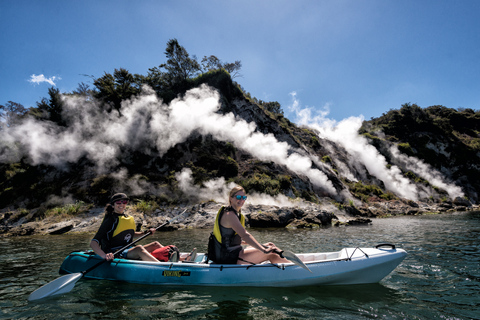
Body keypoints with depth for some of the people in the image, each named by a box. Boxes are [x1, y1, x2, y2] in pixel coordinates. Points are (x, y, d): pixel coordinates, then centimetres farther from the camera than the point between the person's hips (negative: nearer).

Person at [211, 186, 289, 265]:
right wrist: (264, 250, -29)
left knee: (273, 255, 2)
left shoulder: (236, 214, 14)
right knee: (271, 251, -12)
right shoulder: (229, 214, -17)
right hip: (228, 258, -9)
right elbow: (245, 235, -27)